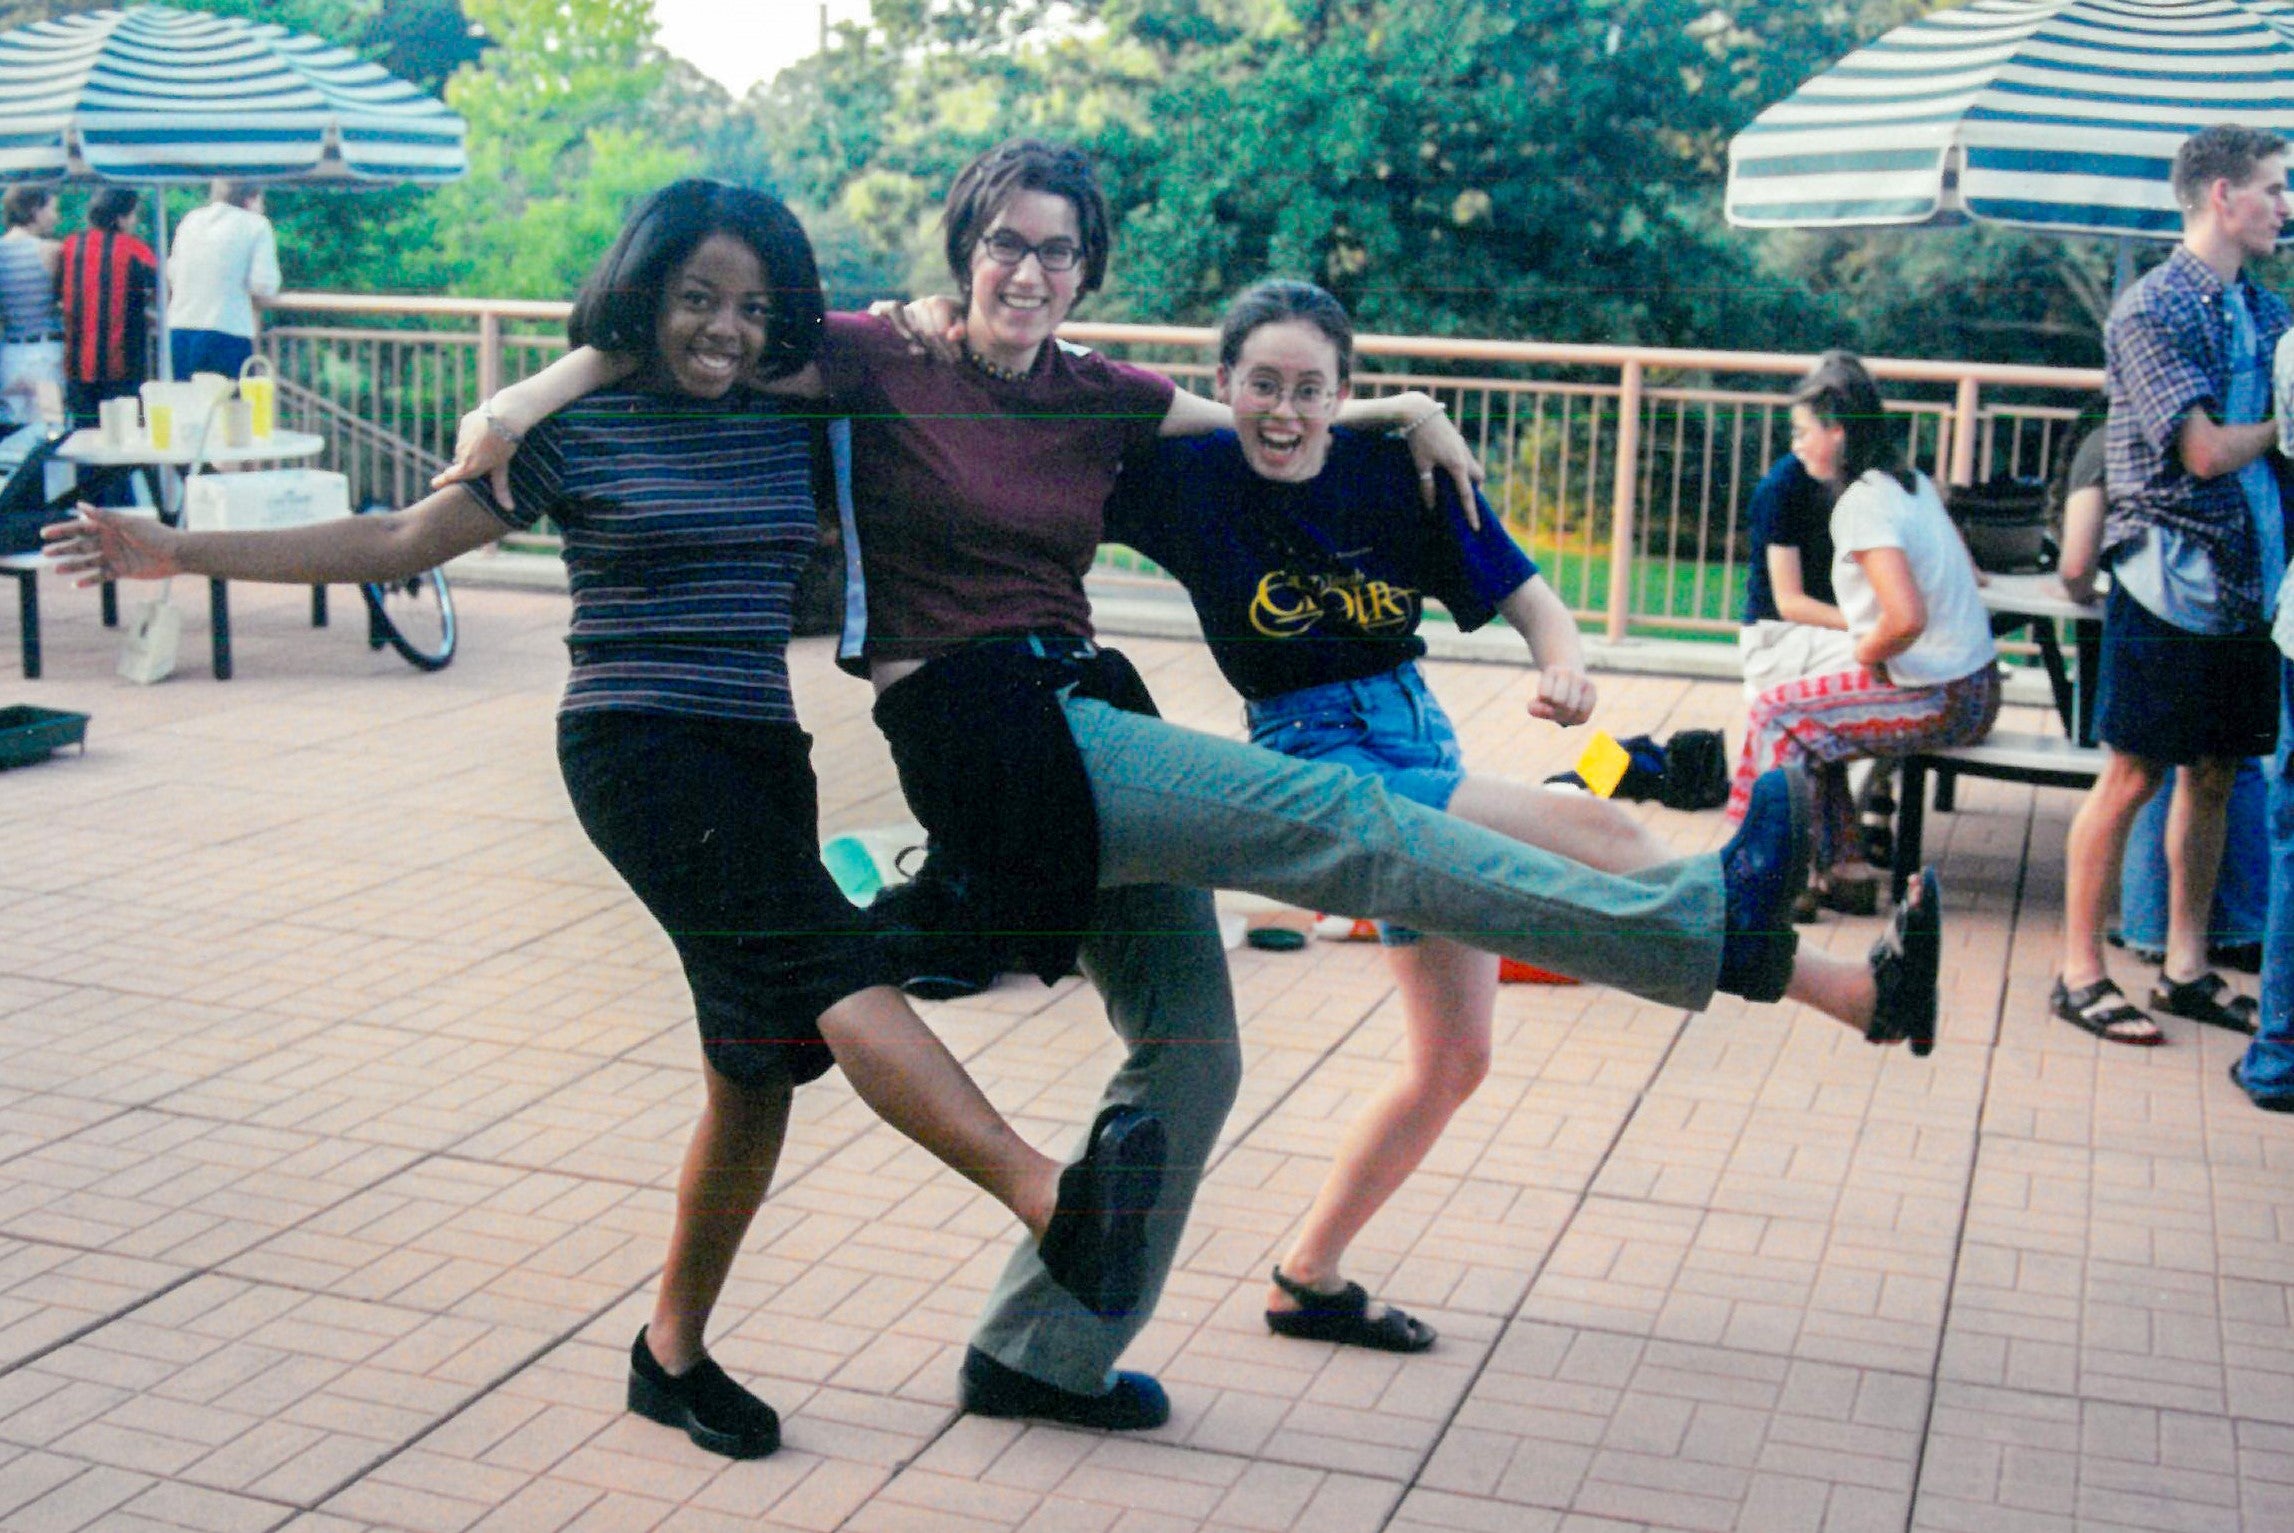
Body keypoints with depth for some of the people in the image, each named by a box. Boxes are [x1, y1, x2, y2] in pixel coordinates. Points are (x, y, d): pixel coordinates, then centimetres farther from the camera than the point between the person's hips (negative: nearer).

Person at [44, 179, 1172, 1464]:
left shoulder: (791, 433, 13)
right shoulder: (581, 429, 1)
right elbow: (402, 542, 4)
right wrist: (182, 552, 2)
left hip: (761, 755, 6)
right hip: (638, 745, -6)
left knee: (761, 1065, 5)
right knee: (832, 971, -24)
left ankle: (674, 1349, 20)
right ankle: (1055, 1203, -39)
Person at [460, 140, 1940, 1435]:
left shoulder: (1098, 396, 13)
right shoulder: (887, 363, -2)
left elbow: (1254, 420, 25)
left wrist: (1399, 410, 12)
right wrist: (528, 397, -15)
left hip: (1084, 724, 8)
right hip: (989, 742, -8)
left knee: (1190, 1049, 9)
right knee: (1336, 816, -17)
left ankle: (1043, 1352, 22)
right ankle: (1707, 923, -18)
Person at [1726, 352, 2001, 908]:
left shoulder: (1863, 502, -18)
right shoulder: (1913, 482, 9)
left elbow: (1906, 618, -29)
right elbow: (1966, 571, 22)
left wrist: (1864, 655, -8)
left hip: (1939, 703, -9)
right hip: (1973, 689, 9)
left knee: (1777, 713, -3)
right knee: (1812, 715, 17)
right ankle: (1839, 859, 18)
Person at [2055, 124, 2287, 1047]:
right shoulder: (2152, 309, -10)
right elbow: (2208, 451, -16)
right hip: (2175, 580, -7)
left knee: (2214, 776, 12)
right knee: (2132, 776, -2)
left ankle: (2186, 968, 22)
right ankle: (2080, 973, 7)